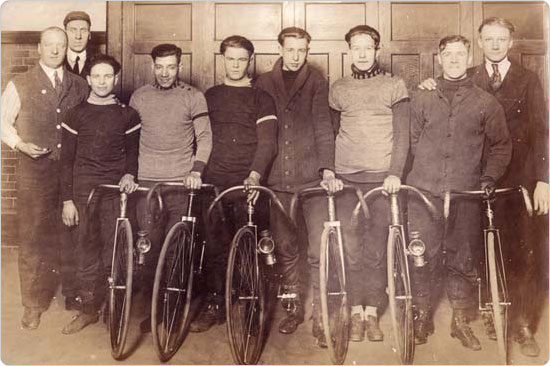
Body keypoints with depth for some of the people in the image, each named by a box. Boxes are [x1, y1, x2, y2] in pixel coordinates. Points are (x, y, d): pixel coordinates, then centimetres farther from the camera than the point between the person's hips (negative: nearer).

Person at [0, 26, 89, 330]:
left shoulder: (79, 86, 10)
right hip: (35, 171, -1)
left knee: (72, 237, 6)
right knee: (34, 238, 2)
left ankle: (75, 296, 21)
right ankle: (33, 305, 12)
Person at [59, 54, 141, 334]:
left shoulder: (127, 114, 6)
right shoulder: (76, 114, 5)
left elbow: (132, 150, 13)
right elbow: (66, 159, 5)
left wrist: (129, 174, -7)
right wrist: (67, 200, 0)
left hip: (116, 190, 0)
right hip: (83, 191, 1)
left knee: (113, 249, -3)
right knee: (86, 250, 4)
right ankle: (88, 309, 15)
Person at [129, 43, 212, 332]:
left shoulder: (193, 96, 3)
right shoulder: (139, 97, 10)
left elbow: (204, 137, 2)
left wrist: (196, 170, -10)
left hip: (182, 181, -1)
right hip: (147, 181, 2)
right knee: (150, 246, 1)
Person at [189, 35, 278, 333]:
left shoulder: (260, 98, 5)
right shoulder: (210, 96, 16)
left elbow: (267, 142, -5)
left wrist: (255, 174, -20)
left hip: (248, 185, -2)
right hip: (214, 184, 3)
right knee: (214, 247, 3)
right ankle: (213, 305, 13)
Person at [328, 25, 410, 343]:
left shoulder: (394, 86, 6)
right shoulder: (339, 89, 12)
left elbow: (402, 134, 1)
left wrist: (396, 173, -10)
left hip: (381, 178, -1)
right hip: (346, 177, 2)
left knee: (376, 249, 1)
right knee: (352, 247, 0)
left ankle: (373, 313, 12)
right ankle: (356, 312, 11)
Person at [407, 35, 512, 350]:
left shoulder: (486, 102, 6)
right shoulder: (422, 98, 8)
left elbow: (501, 144, 9)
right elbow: (411, 140, 12)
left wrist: (490, 176, -3)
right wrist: (422, 172, 5)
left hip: (466, 193, 0)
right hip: (424, 191, 0)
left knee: (463, 258, 6)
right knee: (424, 256, 1)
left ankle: (461, 321, 22)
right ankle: (422, 317, 19)